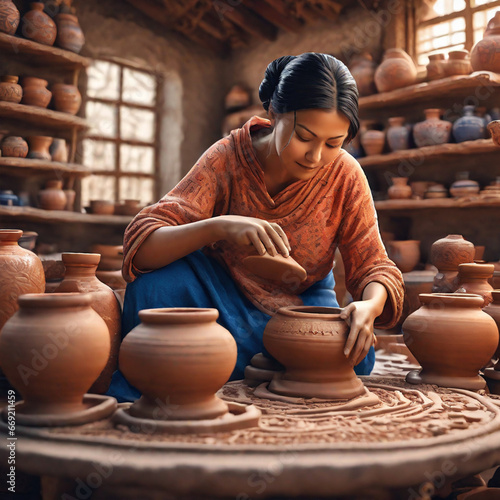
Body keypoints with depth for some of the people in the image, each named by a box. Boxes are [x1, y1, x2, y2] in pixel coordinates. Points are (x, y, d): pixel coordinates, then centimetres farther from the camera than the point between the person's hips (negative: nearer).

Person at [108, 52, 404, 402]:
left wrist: (370, 305, -37)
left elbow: (373, 266, -12)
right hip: (224, 295, -1)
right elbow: (140, 245, -30)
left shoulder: (345, 176, -15)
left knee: (356, 357, -28)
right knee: (157, 280, -31)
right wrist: (219, 226, -49)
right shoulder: (228, 158, -22)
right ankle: (135, 401, -9)